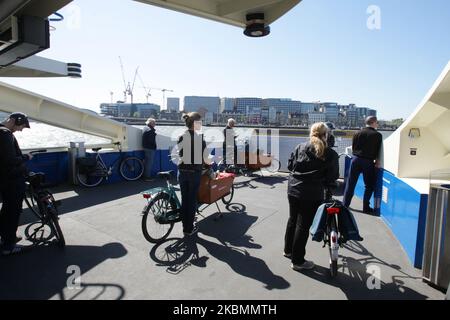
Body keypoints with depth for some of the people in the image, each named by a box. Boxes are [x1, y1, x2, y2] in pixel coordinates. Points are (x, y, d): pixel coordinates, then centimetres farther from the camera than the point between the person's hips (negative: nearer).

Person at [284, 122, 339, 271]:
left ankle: (288, 250, 38)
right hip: (312, 194, -4)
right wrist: (325, 183, 17)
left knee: (292, 220, 21)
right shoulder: (329, 154, -6)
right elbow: (333, 176, -2)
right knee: (303, 225, 4)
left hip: (293, 190, 5)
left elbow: (290, 165, 5)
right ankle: (298, 261, 15)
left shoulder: (300, 147, 3)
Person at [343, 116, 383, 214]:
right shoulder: (378, 135, -2)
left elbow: (353, 148, 6)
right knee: (369, 185, 10)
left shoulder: (358, 133, 4)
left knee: (350, 183, 9)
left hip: (356, 159, 3)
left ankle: (345, 204, 14)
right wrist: (377, 161, 12)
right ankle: (366, 207, 12)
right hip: (368, 161, -3)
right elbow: (378, 151, 1)